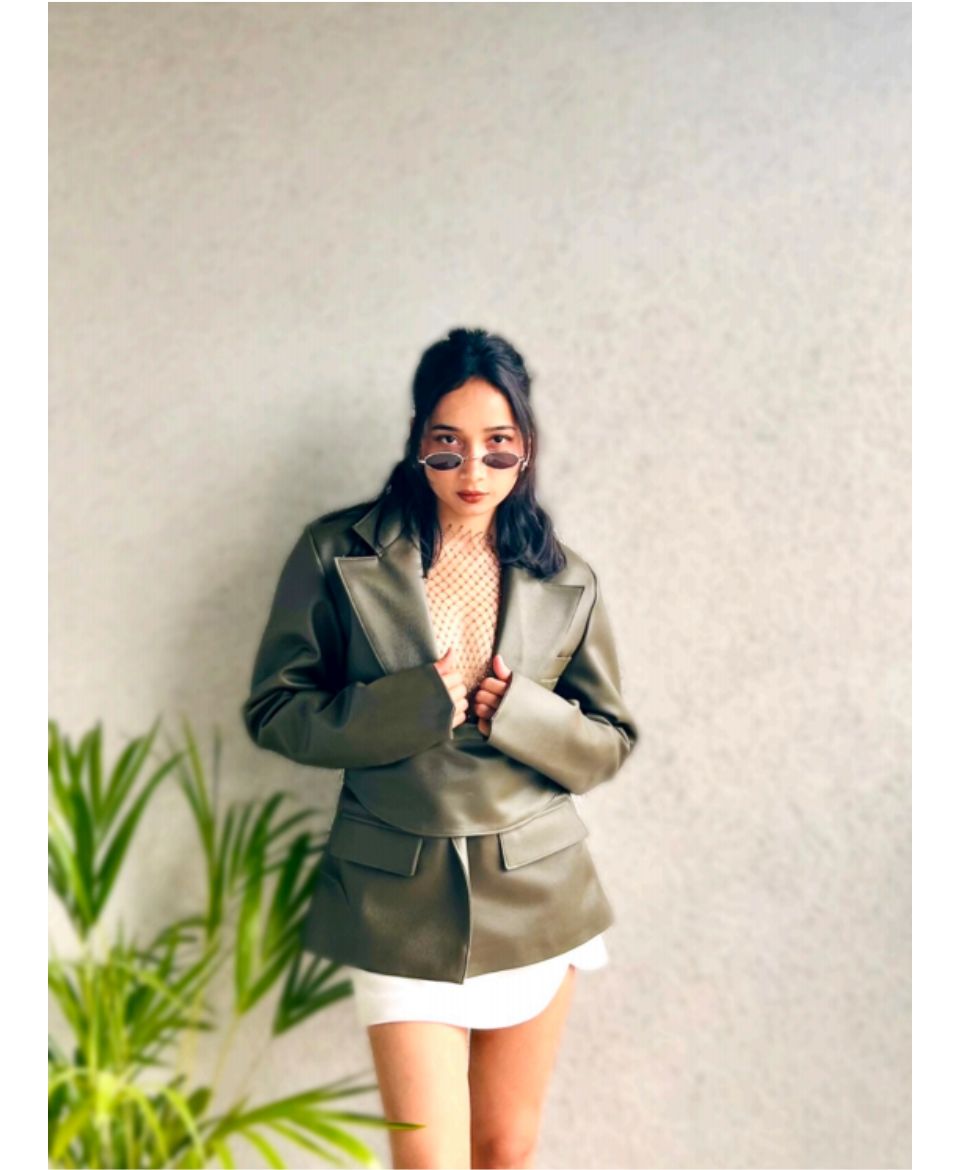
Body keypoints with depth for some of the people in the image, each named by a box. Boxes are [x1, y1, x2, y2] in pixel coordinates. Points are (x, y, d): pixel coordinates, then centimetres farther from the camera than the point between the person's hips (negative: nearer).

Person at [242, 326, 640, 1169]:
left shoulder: (565, 583, 0)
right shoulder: (338, 555, -6)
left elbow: (611, 743, 4)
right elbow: (274, 710, -4)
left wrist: (515, 711, -16)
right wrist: (416, 703, -18)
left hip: (537, 895, 3)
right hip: (403, 900, -2)